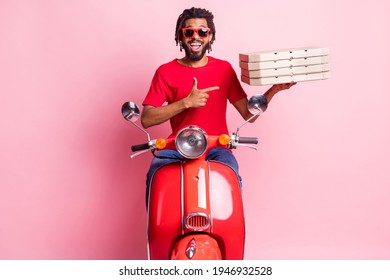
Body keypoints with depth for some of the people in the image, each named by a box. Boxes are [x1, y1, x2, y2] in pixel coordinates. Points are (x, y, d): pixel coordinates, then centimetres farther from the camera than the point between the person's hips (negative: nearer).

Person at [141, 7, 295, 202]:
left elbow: (249, 114, 13)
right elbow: (146, 119, -4)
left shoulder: (224, 69, 12)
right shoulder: (166, 72, 6)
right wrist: (186, 102, -13)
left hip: (216, 148, 1)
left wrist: (274, 89, -1)